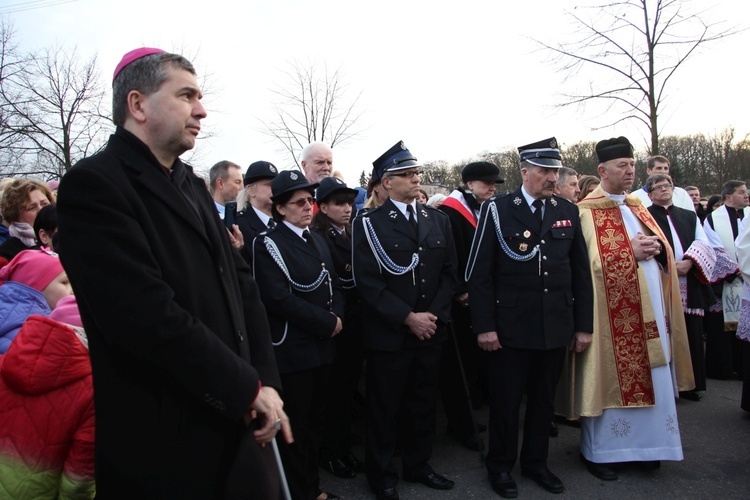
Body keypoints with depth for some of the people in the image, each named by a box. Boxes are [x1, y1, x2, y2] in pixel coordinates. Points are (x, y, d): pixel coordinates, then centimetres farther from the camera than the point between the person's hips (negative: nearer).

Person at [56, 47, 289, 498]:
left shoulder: (193, 185, 11)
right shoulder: (94, 184, -14)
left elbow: (241, 285, 6)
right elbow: (149, 315, -24)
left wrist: (266, 381, -5)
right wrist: (248, 388, -16)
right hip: (166, 445, -7)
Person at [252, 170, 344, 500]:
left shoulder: (318, 241, 14)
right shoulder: (267, 244, -10)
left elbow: (333, 285, 13)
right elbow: (279, 299, -20)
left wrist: (337, 315, -8)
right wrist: (327, 324, -16)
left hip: (322, 346, 7)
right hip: (292, 349, -7)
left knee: (315, 421, 18)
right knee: (295, 426, 6)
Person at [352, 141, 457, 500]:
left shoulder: (438, 220, 8)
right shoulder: (368, 223, -6)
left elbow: (449, 272, 7)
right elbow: (368, 282, -13)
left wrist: (434, 315, -6)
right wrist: (408, 318, -16)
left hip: (431, 331, 4)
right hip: (388, 334, -4)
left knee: (424, 403, 16)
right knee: (385, 408, 9)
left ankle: (418, 465, 36)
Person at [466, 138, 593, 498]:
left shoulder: (568, 212, 7)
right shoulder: (497, 210, -6)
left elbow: (581, 274, 9)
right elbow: (479, 273, -9)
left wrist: (583, 325, 6)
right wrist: (484, 326, -13)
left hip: (557, 329, 4)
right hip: (511, 329, -4)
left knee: (544, 400, 17)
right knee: (505, 401, 8)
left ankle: (536, 462, 36)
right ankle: (500, 466, 28)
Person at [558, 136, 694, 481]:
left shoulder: (637, 207, 16)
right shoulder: (586, 212, -8)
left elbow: (663, 248, 17)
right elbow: (590, 261, -15)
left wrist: (656, 247, -5)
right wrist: (631, 251, -18)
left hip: (650, 309, 7)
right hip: (614, 313, -7)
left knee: (650, 377, 11)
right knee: (612, 378, 0)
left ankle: (643, 443, 27)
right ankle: (597, 450, 15)